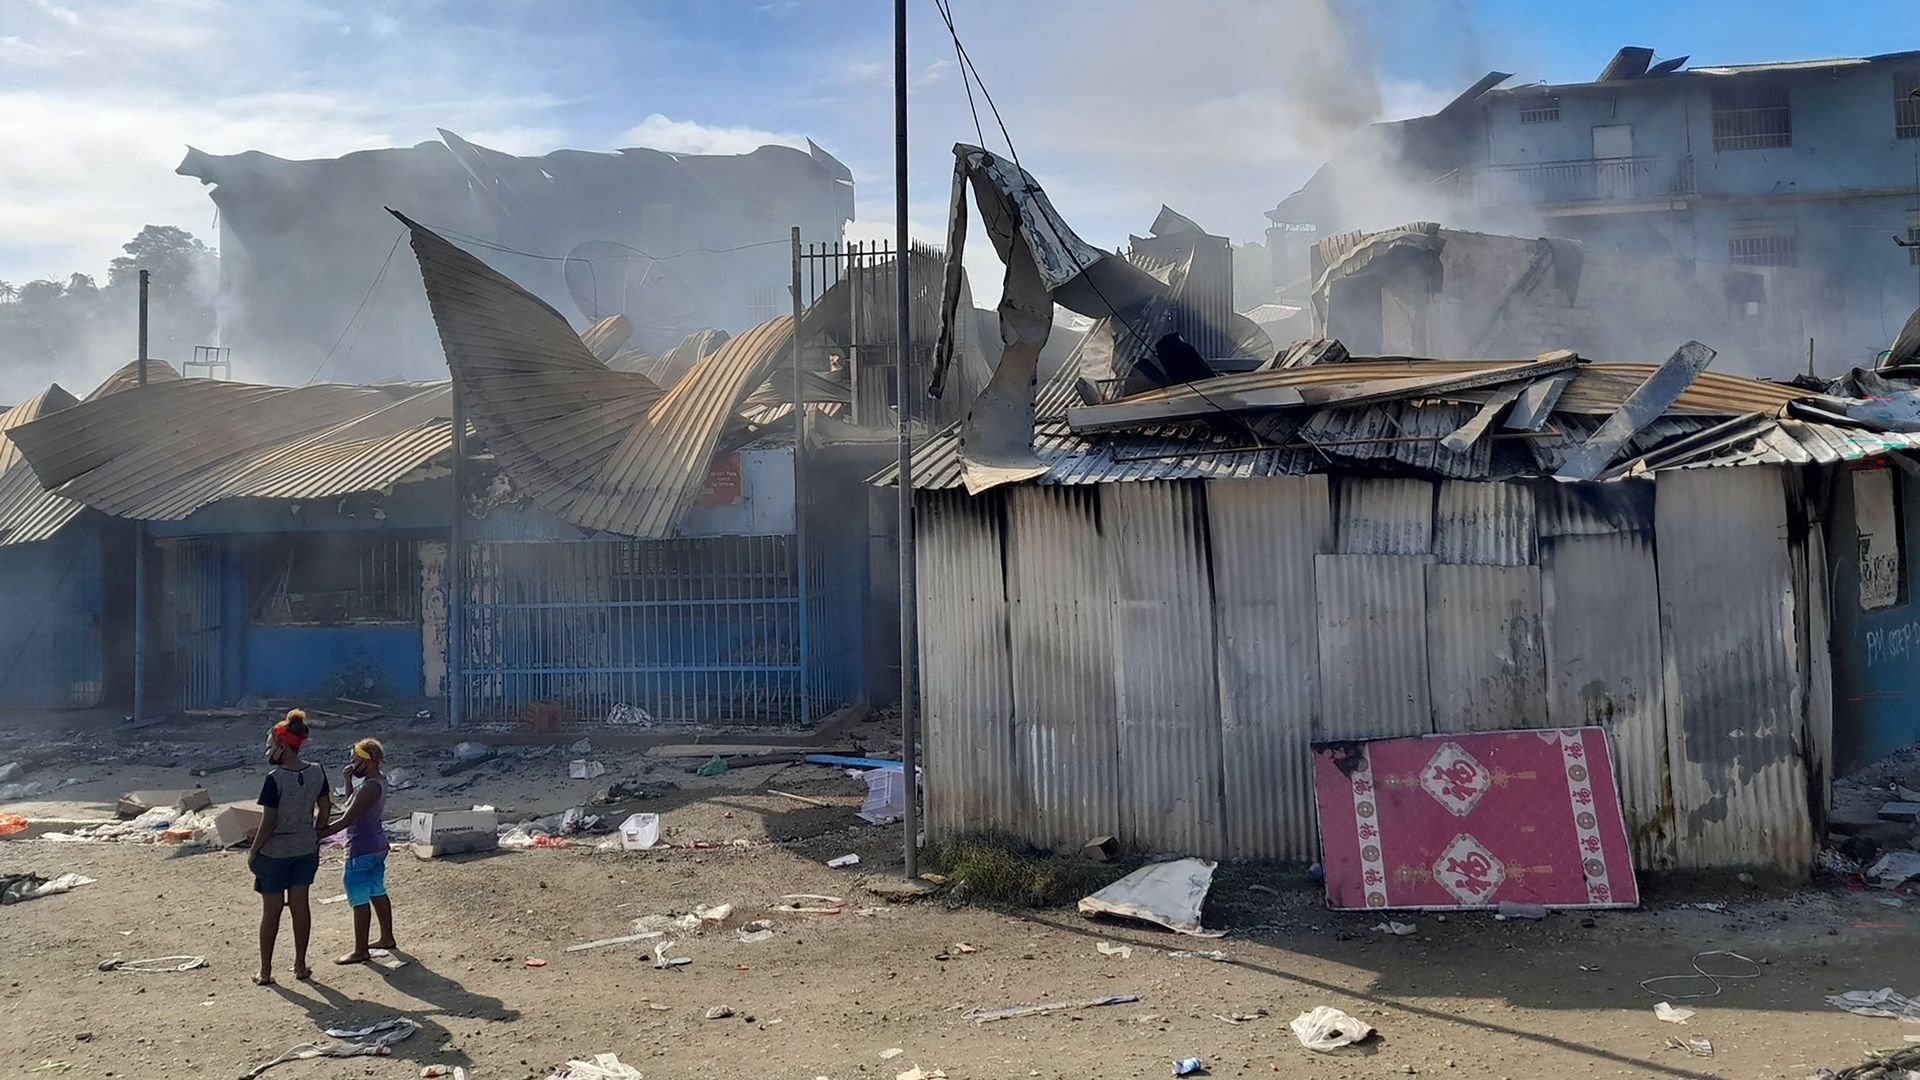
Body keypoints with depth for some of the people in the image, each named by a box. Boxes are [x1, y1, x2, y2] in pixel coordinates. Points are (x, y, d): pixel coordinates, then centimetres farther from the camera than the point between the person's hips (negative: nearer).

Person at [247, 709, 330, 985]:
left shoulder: (275, 779, -22)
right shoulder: (317, 773, -5)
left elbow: (269, 822, -19)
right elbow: (325, 810, 5)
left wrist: (253, 851, -6)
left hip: (275, 852, -5)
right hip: (306, 849, 5)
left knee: (271, 910, 7)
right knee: (300, 905, 14)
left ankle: (265, 971, 17)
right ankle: (300, 965, 22)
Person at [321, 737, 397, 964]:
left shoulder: (370, 787, -24)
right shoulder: (379, 780, 6)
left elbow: (346, 820, -24)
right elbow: (353, 803, 17)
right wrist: (349, 781, 3)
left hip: (362, 851, -10)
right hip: (378, 845, 10)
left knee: (359, 901, -1)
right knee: (378, 894, 21)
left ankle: (360, 952, 7)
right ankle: (387, 938, 32)